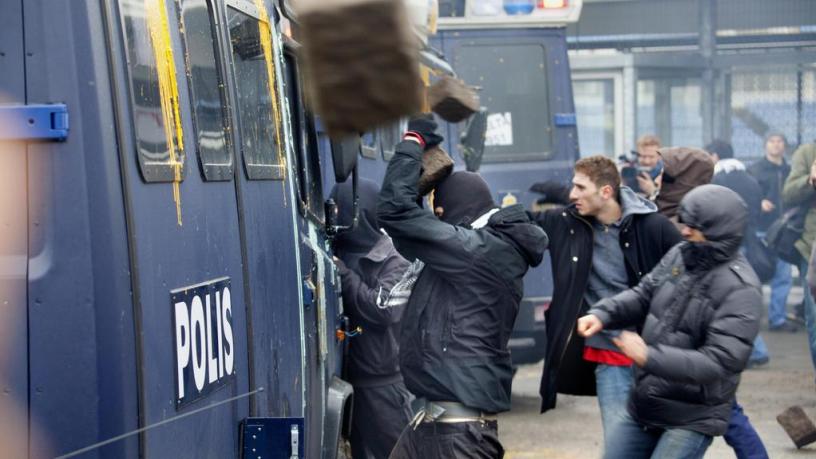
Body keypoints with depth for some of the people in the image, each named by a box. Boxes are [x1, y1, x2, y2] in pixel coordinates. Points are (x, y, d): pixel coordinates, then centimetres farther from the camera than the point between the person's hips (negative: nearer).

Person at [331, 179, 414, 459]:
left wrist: (344, 275, -17)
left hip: (383, 385, -6)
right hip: (347, 380, 6)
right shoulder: (340, 257, 10)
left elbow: (384, 309, -20)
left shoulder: (394, 264, -7)